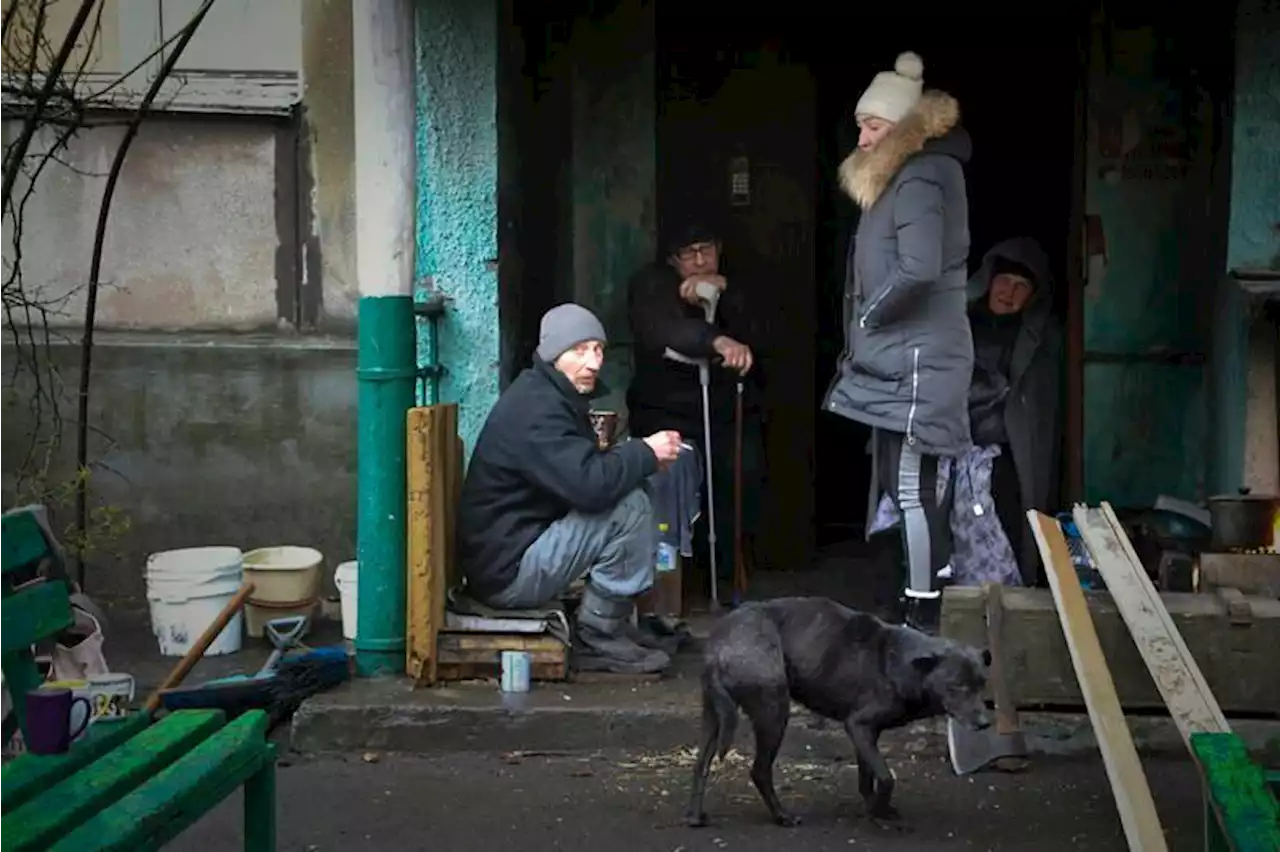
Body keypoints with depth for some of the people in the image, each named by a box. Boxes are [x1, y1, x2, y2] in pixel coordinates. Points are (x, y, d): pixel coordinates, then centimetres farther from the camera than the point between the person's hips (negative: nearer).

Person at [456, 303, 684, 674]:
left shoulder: (553, 396, 13)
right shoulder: (536, 407, -20)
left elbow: (583, 472, 18)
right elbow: (589, 485, -31)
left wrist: (638, 457, 0)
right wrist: (645, 453, -16)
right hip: (506, 572, -11)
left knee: (626, 489, 15)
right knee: (630, 507, -20)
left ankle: (612, 625, 14)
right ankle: (599, 636, -8)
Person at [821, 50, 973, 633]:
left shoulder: (921, 178, -15)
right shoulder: (904, 177, 17)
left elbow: (919, 270, -28)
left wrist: (868, 318, -14)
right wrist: (867, 330, 10)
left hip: (916, 360, -11)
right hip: (900, 358, 11)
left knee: (912, 489, -8)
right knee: (900, 487, 14)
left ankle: (923, 622, -4)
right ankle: (917, 611, 23)